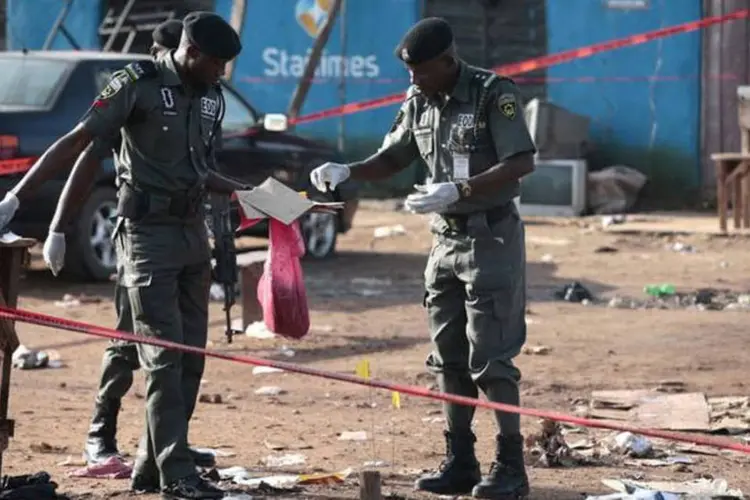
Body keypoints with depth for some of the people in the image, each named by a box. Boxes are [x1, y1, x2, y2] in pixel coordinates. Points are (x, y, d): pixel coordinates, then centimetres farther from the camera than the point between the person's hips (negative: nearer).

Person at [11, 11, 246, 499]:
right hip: (149, 234, -7)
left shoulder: (212, 98, 10)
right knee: (164, 357, -10)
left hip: (193, 231, 7)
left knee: (191, 359, 7)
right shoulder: (139, 85, -11)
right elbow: (80, 140, -15)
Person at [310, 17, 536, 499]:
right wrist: (346, 172, -3)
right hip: (446, 239, 7)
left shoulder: (494, 94, -15)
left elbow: (522, 163, -21)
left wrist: (457, 191, -29)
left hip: (491, 238, -7)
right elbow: (392, 158, 16)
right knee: (449, 356, 9)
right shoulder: (419, 102, 6)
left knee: (489, 356, -9)